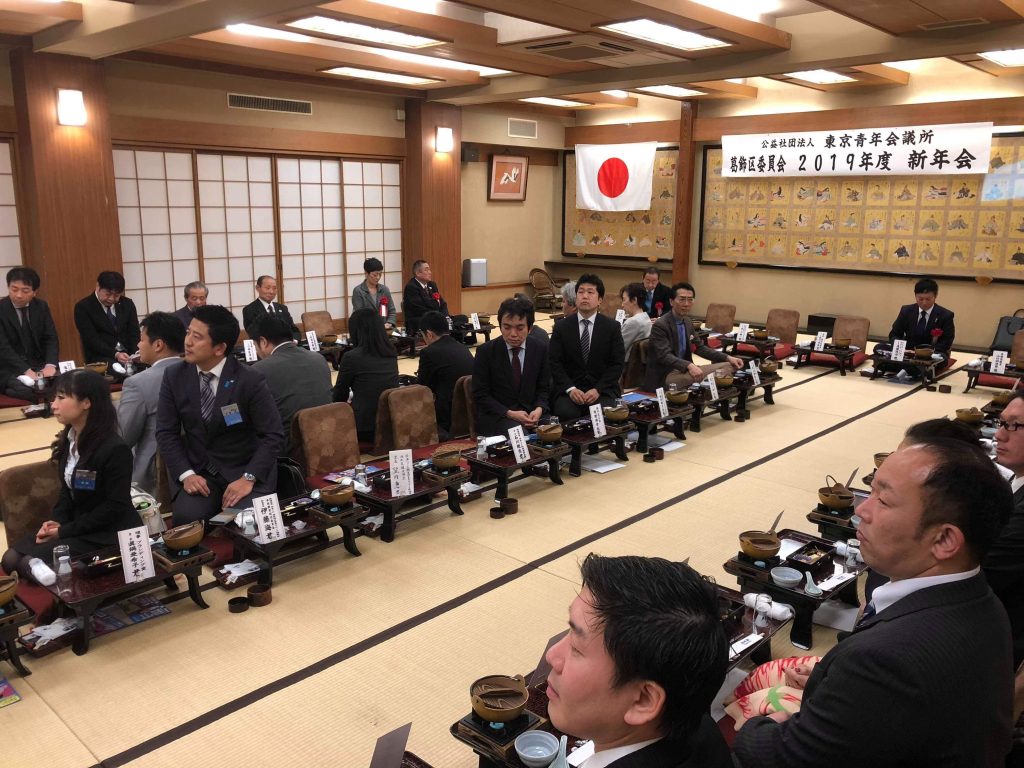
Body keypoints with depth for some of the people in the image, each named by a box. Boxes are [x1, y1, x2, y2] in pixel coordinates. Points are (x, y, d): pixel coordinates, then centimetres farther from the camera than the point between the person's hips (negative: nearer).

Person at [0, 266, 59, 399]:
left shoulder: (41, 307, 5)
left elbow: (51, 339, 1)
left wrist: (50, 365, -19)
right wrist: (26, 371, -29)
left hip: (39, 366, 4)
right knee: (28, 391, -33)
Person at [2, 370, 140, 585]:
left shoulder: (115, 449, -23)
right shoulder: (69, 440, 6)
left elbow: (114, 507, -21)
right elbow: (67, 490, 14)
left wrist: (65, 531, -17)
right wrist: (56, 521, -5)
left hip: (109, 534, -9)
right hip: (74, 526, 9)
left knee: (39, 555, -22)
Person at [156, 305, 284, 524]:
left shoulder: (250, 381, -13)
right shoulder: (174, 378, -1)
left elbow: (273, 436, -12)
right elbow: (166, 433, 1)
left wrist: (248, 478, -23)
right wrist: (186, 474, -13)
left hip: (246, 471, -2)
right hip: (200, 472, 2)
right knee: (186, 517, -26)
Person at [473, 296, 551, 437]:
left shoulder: (540, 348, 2)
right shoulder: (485, 351, -6)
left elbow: (543, 388, 9)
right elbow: (480, 395, -5)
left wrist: (539, 409, -13)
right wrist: (509, 414, -18)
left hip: (532, 413, 4)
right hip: (497, 416, -3)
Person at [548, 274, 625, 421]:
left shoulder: (612, 327, 4)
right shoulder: (561, 326, 5)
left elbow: (617, 363, 1)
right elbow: (554, 362, 1)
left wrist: (598, 390, -12)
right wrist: (570, 389, -14)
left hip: (602, 389, 0)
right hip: (569, 388, 0)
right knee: (566, 413, -29)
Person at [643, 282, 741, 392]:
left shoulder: (688, 322, 11)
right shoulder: (660, 325, -16)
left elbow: (699, 348, 17)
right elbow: (664, 356, -26)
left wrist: (727, 358, 4)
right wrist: (689, 365, -43)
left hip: (682, 370, 8)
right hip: (663, 376, -8)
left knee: (728, 366, -5)